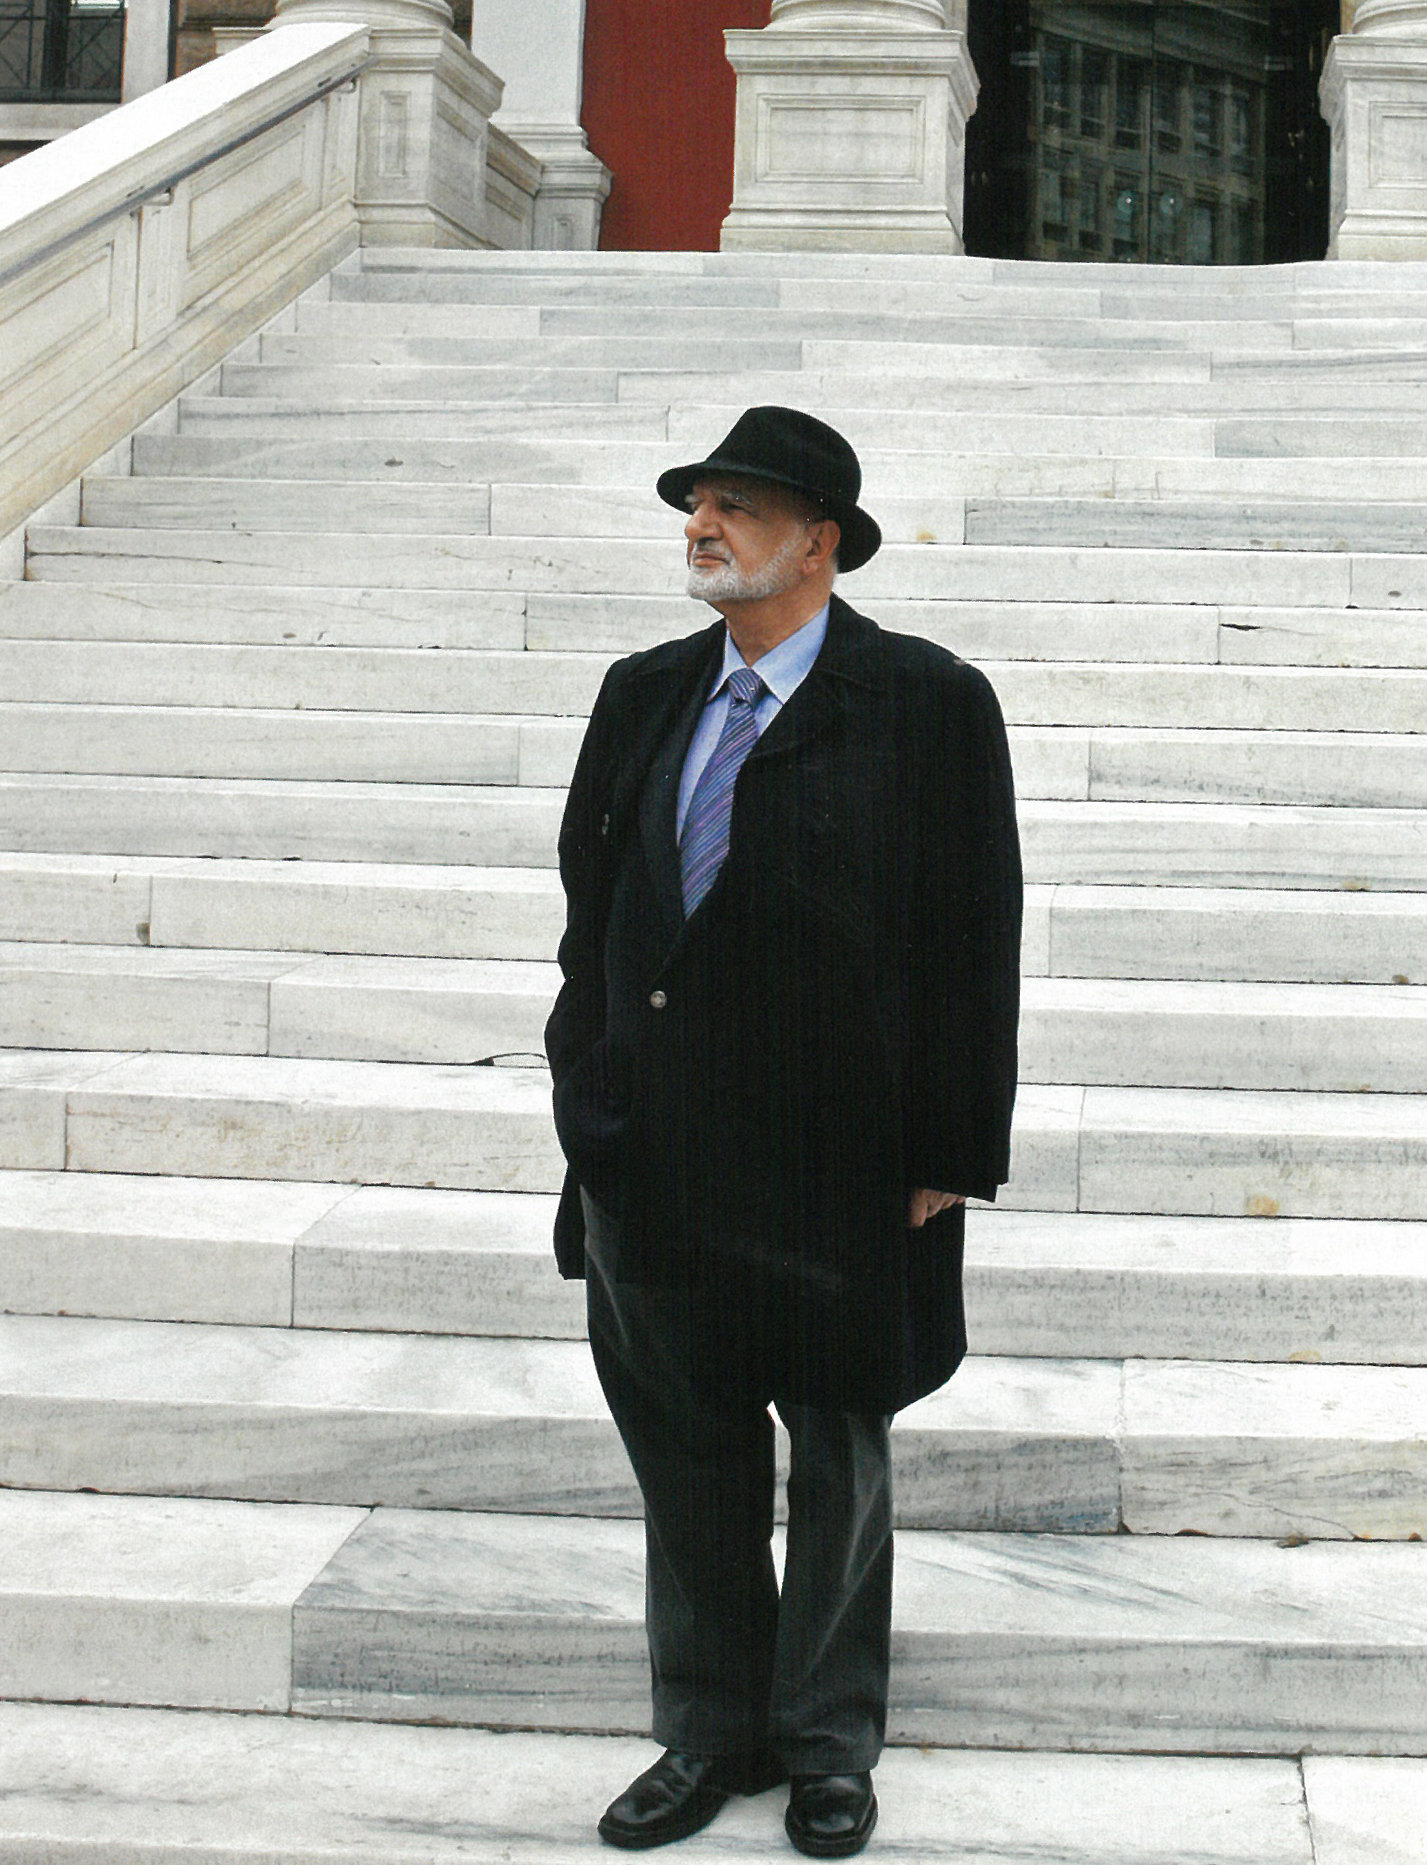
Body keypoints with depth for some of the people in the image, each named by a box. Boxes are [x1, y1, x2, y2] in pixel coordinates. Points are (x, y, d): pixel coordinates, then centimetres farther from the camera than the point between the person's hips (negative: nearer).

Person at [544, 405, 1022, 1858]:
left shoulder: (927, 705, -7)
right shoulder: (644, 693, 8)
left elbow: (971, 947, -8)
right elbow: (590, 895, 13)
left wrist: (947, 1156, -11)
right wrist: (587, 1087, 8)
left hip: (835, 1158, -4)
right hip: (653, 1162, 4)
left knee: (838, 1463, 11)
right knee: (683, 1452, 13)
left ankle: (828, 1744, 29)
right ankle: (709, 1736, 30)